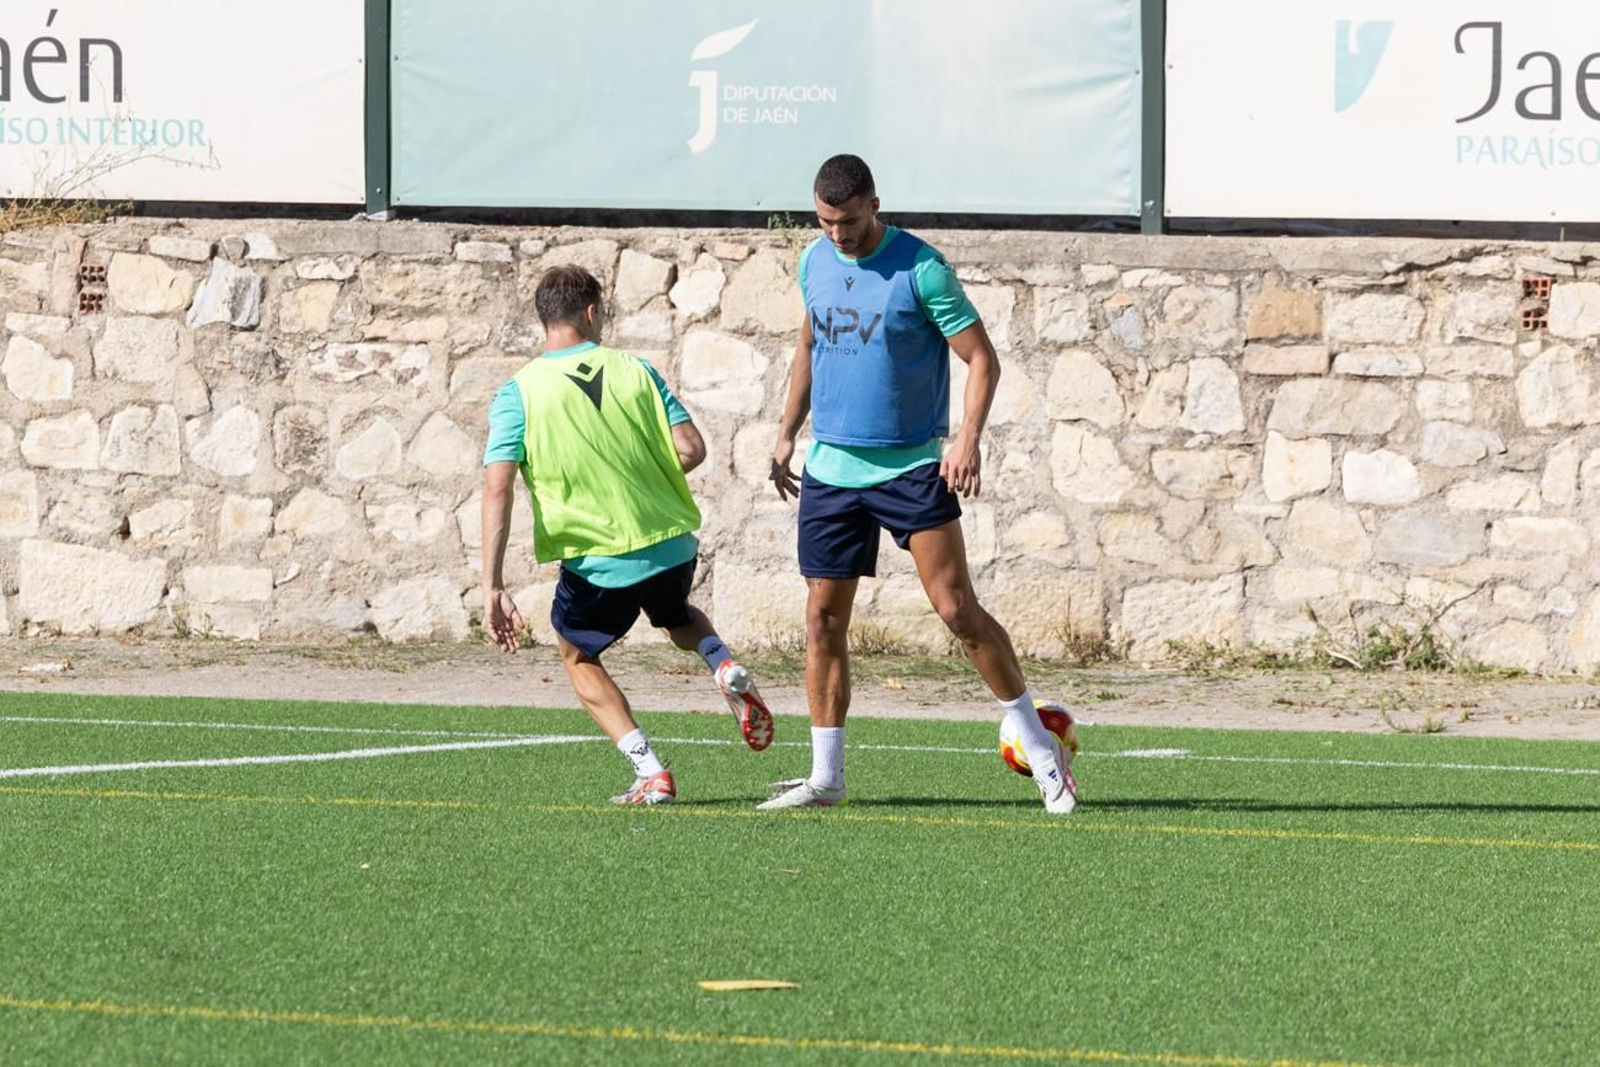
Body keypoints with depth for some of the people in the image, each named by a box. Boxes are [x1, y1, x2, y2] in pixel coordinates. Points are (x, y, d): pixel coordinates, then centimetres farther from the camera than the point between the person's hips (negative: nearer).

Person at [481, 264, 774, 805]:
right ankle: (726, 667, 3)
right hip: (671, 546, 3)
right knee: (677, 616, 36)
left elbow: (497, 489, -14)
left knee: (579, 658, 24)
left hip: (597, 561, -3)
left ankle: (650, 773, 9)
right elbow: (691, 449, -6)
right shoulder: (634, 371, -1)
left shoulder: (518, 393, -6)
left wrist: (492, 587, -14)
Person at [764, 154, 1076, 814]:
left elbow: (982, 359, -10)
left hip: (911, 467, -5)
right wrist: (787, 433, 19)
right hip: (831, 465, 5)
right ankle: (825, 777, 11)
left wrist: (967, 440, -23)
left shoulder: (920, 269, -12)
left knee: (958, 611, -10)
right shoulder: (816, 262, 6)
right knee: (823, 620, 3)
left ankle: (1039, 747, 3)